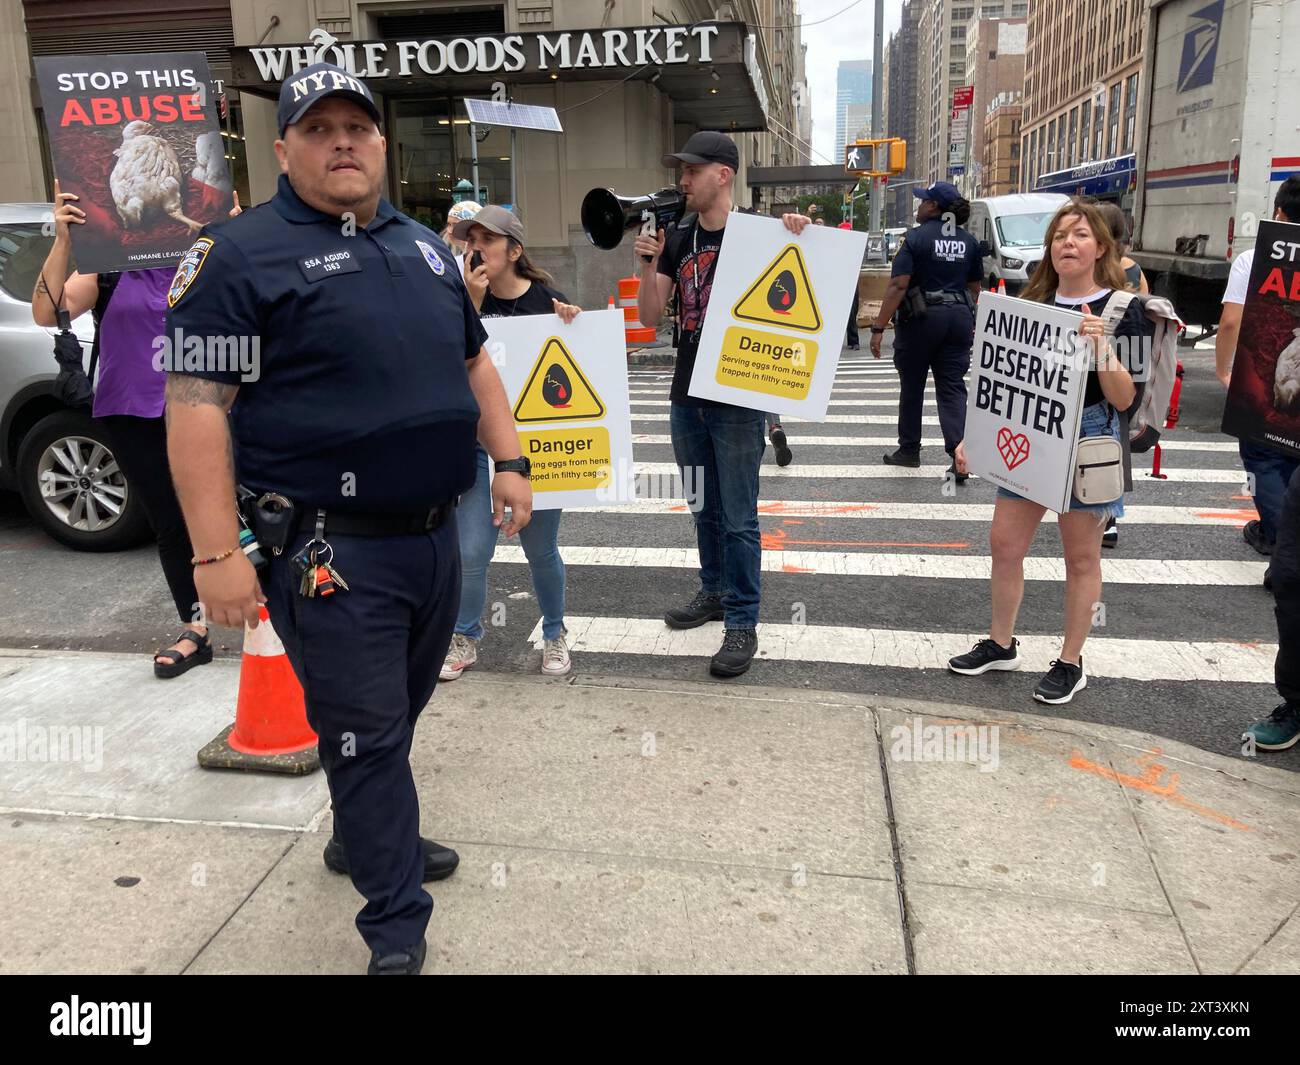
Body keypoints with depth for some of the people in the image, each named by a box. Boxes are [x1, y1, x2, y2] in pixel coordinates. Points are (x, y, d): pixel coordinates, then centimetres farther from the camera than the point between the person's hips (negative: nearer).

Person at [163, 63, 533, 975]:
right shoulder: (242, 255, -8)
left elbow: (474, 363, 21)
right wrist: (218, 554, -19)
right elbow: (197, 405, -14)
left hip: (435, 535, 7)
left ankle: (365, 839, 45)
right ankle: (398, 932, 16)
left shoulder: (424, 247, 14)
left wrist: (509, 460, 11)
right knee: (365, 735, 2)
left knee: (399, 715, 21)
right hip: (331, 554, -7)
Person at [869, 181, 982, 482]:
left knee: (912, 387, 11)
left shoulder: (916, 237, -9)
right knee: (952, 388, 4)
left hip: (921, 318, -4)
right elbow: (974, 287, 15)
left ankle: (909, 451, 22)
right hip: (959, 318, 4)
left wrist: (879, 327, -16)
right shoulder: (968, 241, 8)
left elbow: (898, 285, -17)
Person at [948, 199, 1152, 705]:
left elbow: (1126, 399, -12)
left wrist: (1102, 346, -26)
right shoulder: (1032, 304, 6)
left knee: (1081, 556, 7)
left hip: (1087, 441, -4)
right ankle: (1000, 644, 25)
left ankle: (1071, 663, 20)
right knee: (1004, 543, 7)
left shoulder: (1121, 311, -6)